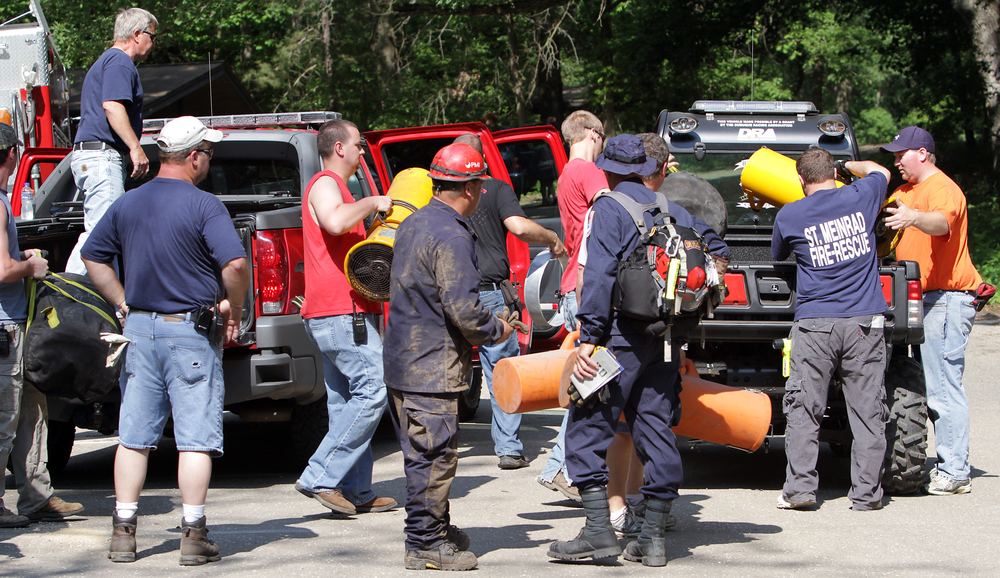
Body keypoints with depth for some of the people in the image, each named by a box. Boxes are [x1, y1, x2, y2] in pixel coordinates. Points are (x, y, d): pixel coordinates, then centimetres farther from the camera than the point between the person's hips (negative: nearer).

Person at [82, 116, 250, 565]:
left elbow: (93, 258, 15)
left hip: (140, 327, 5)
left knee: (134, 437, 10)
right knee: (195, 437, 0)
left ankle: (123, 532, 12)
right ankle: (193, 535, -1)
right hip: (191, 333, -5)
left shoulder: (127, 204, 7)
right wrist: (232, 310, -7)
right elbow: (236, 265, -22)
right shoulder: (204, 206, -12)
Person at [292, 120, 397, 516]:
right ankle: (320, 479, -15)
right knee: (372, 391, -14)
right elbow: (335, 223, -31)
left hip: (345, 312, 11)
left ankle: (357, 492, 7)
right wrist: (372, 202, -17)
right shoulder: (325, 184, -8)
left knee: (346, 399, 8)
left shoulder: (333, 186, 26)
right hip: (342, 310, -11)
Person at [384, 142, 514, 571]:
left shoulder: (413, 224, 12)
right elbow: (463, 308, -24)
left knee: (423, 452, 17)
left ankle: (437, 530, 28)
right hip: (432, 367, -10)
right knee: (434, 455, -3)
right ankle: (425, 543, 1)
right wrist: (496, 330, -4)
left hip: (402, 359, 10)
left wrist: (483, 324, 21)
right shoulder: (451, 236, -19)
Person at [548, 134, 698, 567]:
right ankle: (653, 537, 9)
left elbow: (599, 276, -14)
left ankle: (599, 530, -9)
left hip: (624, 335, -7)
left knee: (589, 425, -3)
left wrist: (588, 337, -16)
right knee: (656, 429, 9)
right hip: (667, 337, 7)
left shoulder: (609, 210, -5)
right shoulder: (674, 212, 16)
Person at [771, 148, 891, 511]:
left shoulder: (789, 216, 1)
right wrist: (848, 165, 42)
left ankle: (799, 488, -1)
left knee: (804, 409, 4)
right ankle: (866, 492, 2)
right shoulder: (860, 198, 3)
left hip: (814, 324, -1)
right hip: (864, 324, 1)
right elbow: (879, 171, 27)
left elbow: (778, 256, 20)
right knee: (867, 409, 3)